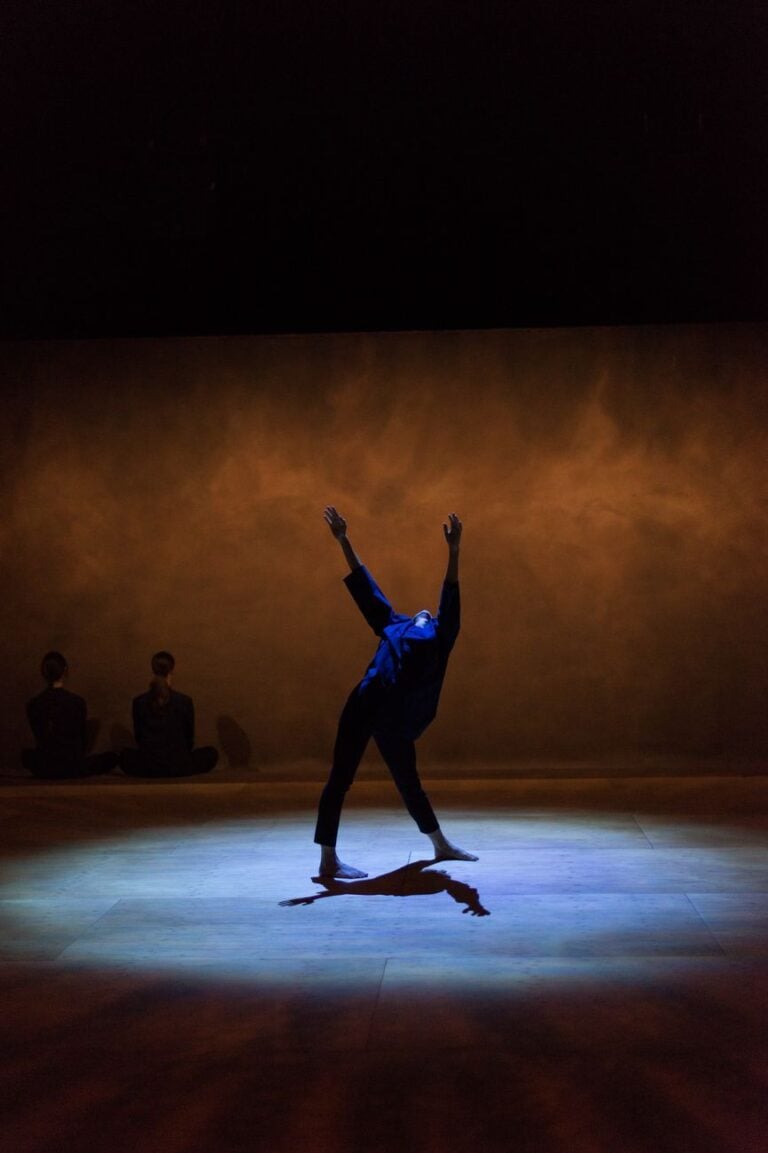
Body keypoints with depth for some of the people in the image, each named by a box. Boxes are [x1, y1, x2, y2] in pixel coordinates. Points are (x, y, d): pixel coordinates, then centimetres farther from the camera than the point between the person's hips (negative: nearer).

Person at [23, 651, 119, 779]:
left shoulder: (32, 705, -6)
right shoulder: (77, 702, -12)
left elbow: (39, 737, 7)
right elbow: (83, 740, 1)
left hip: (43, 769, 2)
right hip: (72, 768, -2)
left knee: (26, 754, 35)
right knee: (111, 757, 18)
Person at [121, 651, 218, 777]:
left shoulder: (139, 702, -4)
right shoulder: (185, 701, -7)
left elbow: (138, 736, 7)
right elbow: (189, 738, 5)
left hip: (147, 768, 2)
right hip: (179, 767, -2)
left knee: (125, 754, 35)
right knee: (211, 753, 25)